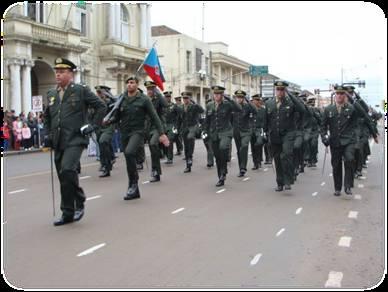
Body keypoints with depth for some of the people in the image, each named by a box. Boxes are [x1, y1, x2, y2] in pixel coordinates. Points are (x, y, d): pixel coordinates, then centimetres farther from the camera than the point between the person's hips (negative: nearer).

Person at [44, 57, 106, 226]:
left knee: (68, 170, -25)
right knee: (63, 178, 8)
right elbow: (47, 116, 28)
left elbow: (101, 106, 1)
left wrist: (93, 125, -6)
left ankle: (79, 203, -4)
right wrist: (49, 133, 15)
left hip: (75, 140, -6)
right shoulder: (51, 94, 15)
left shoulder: (81, 90, -1)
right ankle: (67, 214, 19)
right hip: (58, 143, 6)